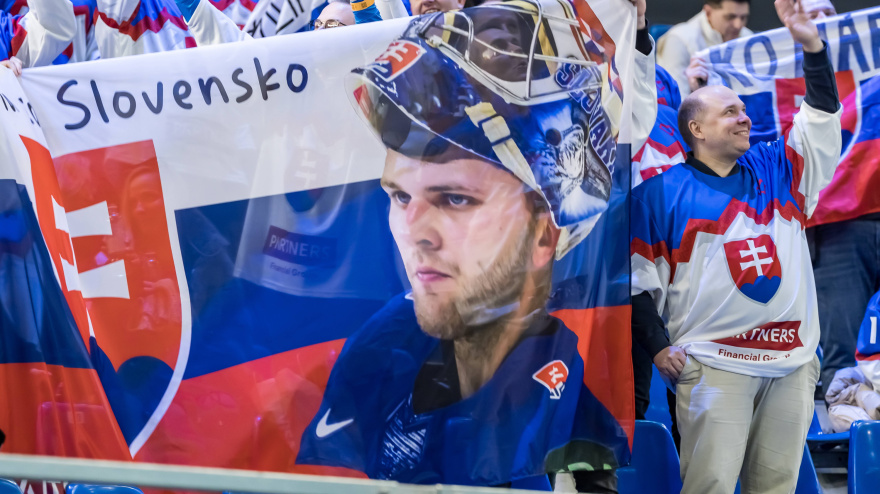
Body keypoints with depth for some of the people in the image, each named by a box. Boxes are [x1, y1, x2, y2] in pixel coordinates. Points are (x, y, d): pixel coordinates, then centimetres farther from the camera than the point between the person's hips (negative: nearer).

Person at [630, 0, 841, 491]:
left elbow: (824, 119, 12)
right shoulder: (662, 193, 3)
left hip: (793, 363, 4)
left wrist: (812, 45, 2)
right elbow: (640, 279, 3)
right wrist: (657, 346, -5)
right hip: (713, 366, -4)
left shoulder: (777, 171, 15)